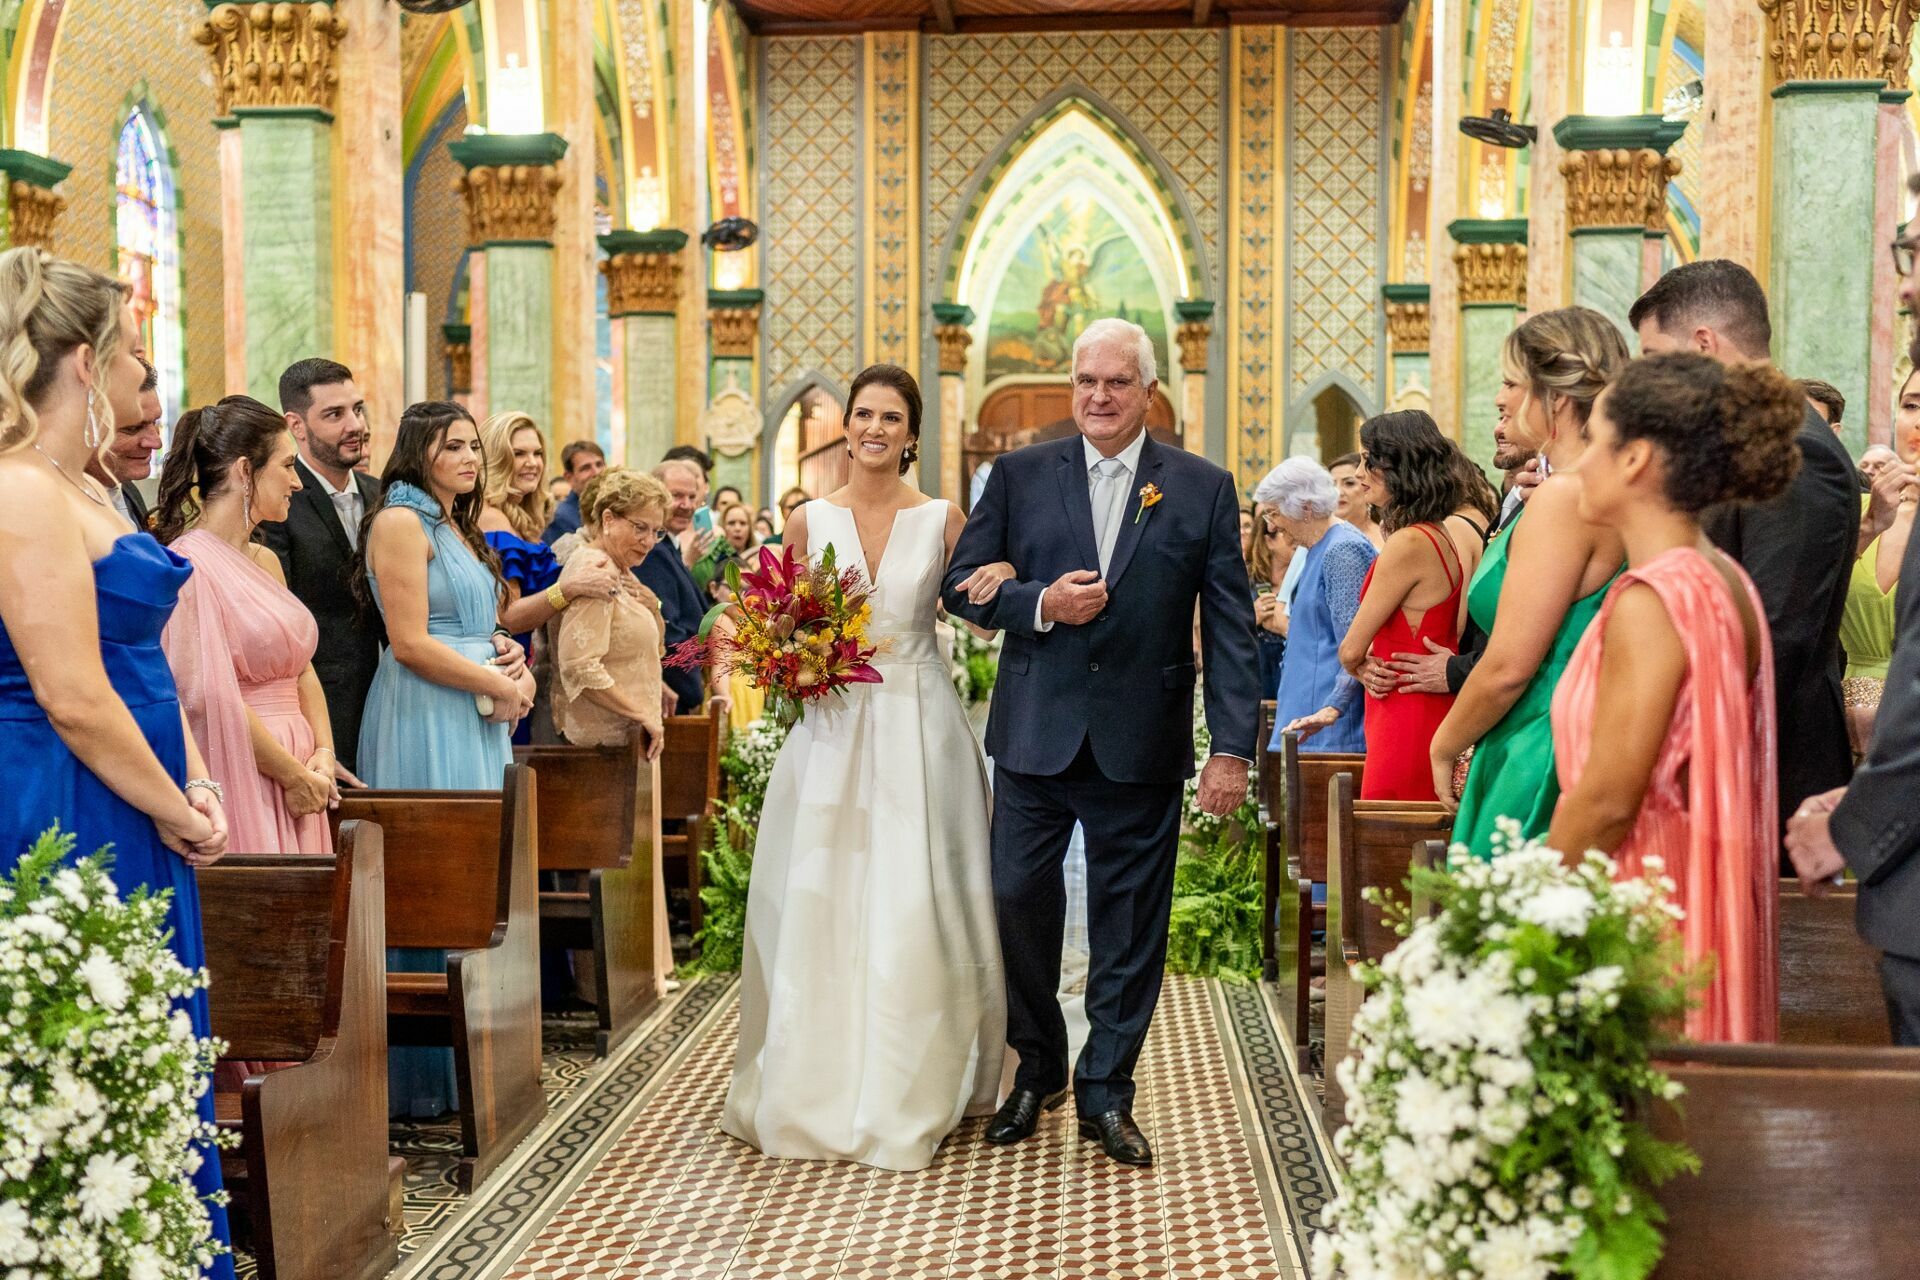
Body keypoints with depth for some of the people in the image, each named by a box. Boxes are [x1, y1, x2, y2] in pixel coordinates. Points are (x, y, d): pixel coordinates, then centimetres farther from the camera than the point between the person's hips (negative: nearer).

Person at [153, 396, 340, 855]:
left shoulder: (265, 560, 14)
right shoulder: (189, 564, -13)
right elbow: (210, 697, -19)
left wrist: (322, 757, -1)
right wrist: (294, 774, -13)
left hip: (298, 780, 8)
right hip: (240, 785, -8)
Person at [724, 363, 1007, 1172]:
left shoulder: (942, 520, 3)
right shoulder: (810, 521, 6)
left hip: (918, 726, -1)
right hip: (832, 728, 1)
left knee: (912, 909, -1)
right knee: (819, 906, 3)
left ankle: (907, 1097, 13)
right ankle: (817, 1086, 18)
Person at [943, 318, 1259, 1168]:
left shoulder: (1203, 488, 3)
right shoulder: (1019, 475, 5)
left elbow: (1230, 627, 0)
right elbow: (962, 585, 5)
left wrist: (1233, 746, -6)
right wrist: (1041, 605, -14)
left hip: (1142, 745, 0)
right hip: (1035, 736, 1)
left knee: (1130, 922, 7)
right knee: (1016, 900, 4)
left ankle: (1106, 1093, 23)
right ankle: (1037, 1068, 28)